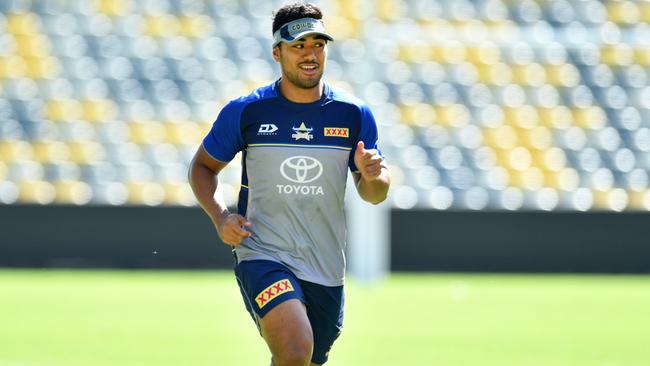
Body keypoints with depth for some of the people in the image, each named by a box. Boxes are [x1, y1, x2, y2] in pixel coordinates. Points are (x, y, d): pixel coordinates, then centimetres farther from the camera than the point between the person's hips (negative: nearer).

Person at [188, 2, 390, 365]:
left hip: (326, 270, 4)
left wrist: (373, 175, -14)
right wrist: (220, 216, -7)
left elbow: (374, 195, 10)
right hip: (263, 257, -3)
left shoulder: (354, 114, 2)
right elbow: (203, 166, 11)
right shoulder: (244, 111, -3)